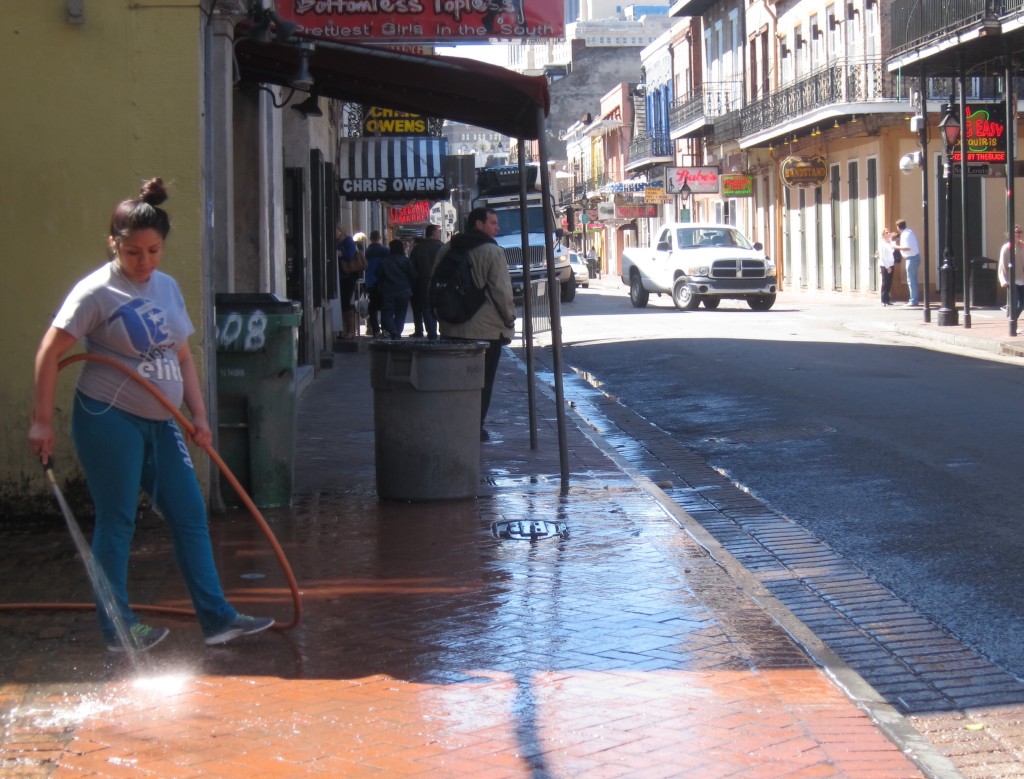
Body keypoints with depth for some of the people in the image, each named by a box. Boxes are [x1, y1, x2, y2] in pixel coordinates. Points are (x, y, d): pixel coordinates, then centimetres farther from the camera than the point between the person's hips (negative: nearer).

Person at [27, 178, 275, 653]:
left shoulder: (167, 288, 10)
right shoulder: (97, 291, -10)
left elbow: (182, 358, 15)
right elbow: (50, 354, -11)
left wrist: (199, 417, 6)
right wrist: (42, 421, -15)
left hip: (158, 422, 7)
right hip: (108, 419, -7)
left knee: (190, 515, 5)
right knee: (116, 521, 0)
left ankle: (216, 618, 11)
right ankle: (118, 629, 10)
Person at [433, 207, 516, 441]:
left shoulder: (446, 250, 9)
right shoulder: (492, 252, -11)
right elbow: (502, 290, -14)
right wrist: (509, 319, -3)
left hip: (452, 329, 6)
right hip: (487, 329, -6)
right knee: (482, 381, 3)